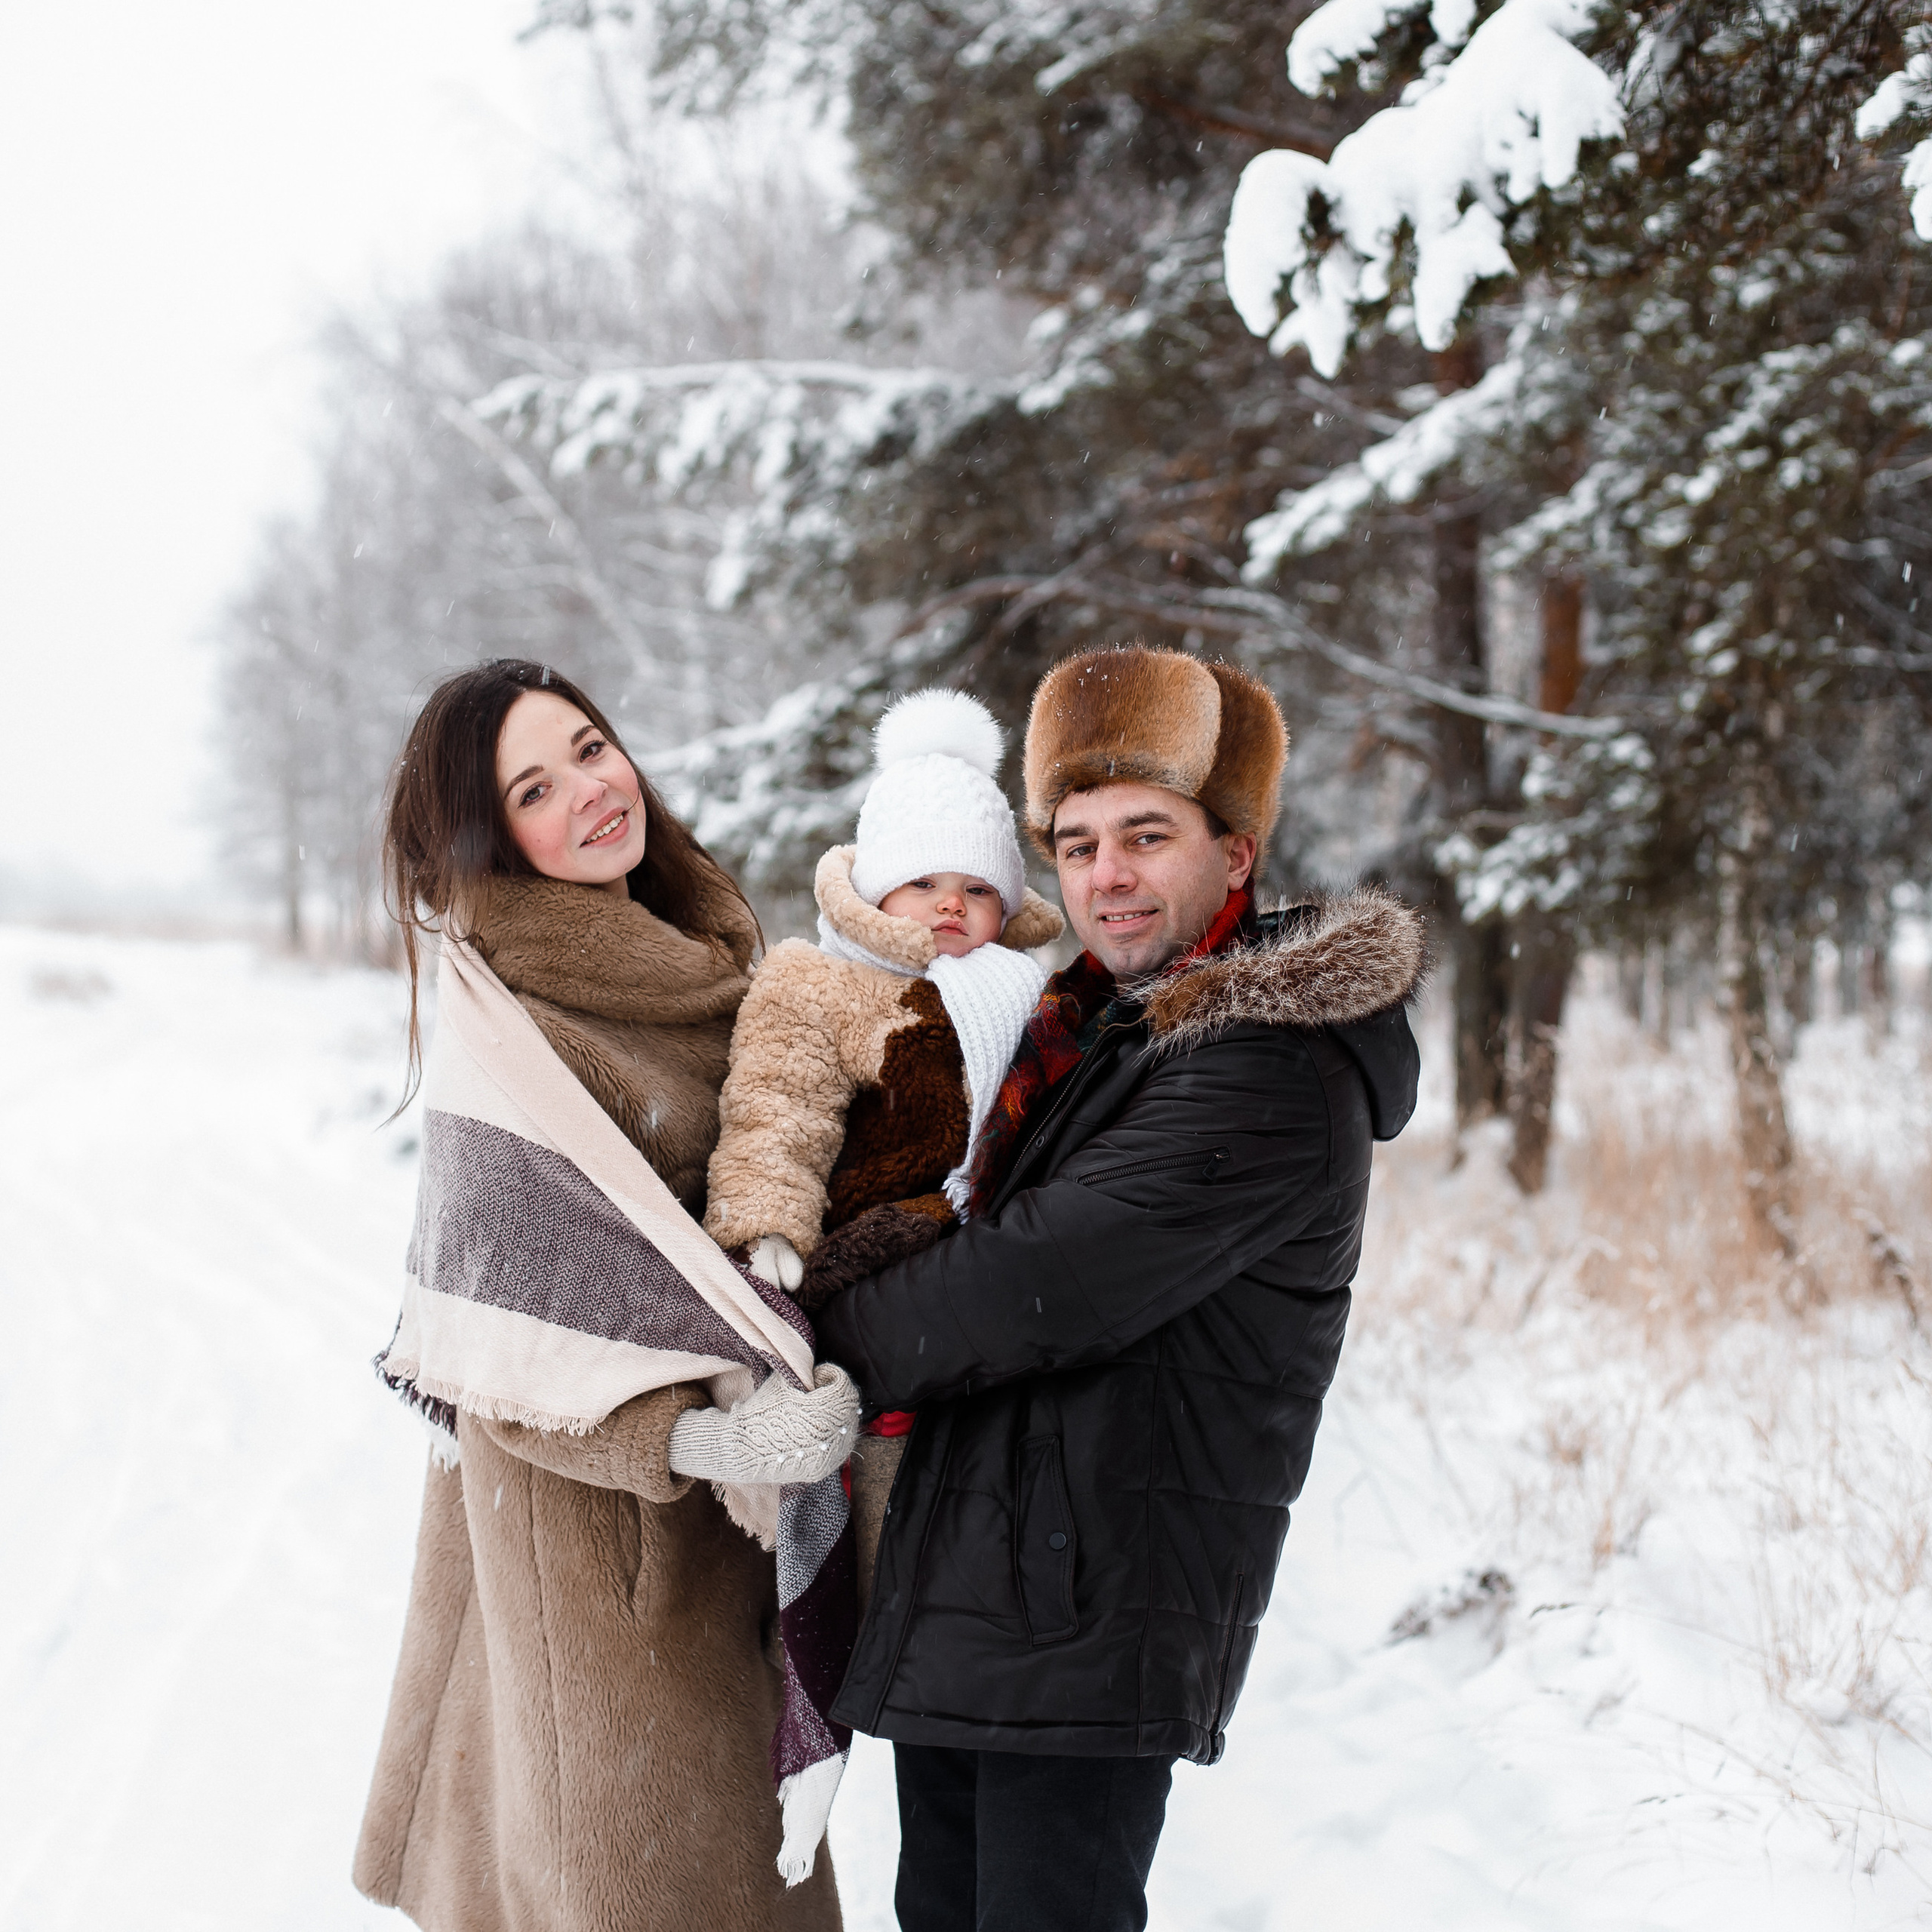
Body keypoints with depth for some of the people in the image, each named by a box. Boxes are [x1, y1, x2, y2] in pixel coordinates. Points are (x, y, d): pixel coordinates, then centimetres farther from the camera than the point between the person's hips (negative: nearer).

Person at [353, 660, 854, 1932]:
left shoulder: (693, 962, 4)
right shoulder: (502, 1037, -19)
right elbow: (500, 1359, -20)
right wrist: (694, 1435, -32)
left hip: (725, 1497, 7)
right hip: (597, 1509, -7)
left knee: (734, 1816, 17)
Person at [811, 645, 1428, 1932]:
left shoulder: (1271, 1074, -16)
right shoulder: (1092, 1020, 14)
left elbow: (1037, 1290, -20)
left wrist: (817, 1359, -10)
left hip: (1101, 1622, -9)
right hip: (962, 1587, 9)